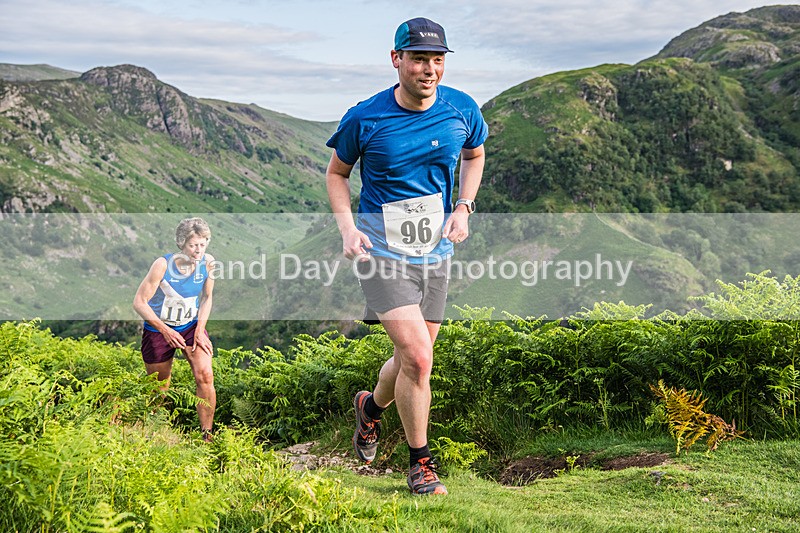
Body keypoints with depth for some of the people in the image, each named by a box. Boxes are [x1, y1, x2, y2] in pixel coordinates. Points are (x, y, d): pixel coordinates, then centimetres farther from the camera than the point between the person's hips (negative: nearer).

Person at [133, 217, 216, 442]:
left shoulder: (208, 262, -12)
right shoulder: (163, 265, -23)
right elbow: (139, 302, -18)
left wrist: (200, 330, -5)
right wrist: (165, 331, -25)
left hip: (191, 325, 3)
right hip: (158, 329, -2)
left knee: (205, 376, -18)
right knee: (159, 389, 7)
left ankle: (207, 436, -9)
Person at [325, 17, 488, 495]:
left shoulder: (462, 110, -3)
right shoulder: (365, 119, -11)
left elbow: (475, 156, 18)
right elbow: (337, 172, 5)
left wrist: (464, 208, 2)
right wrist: (347, 226, -10)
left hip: (436, 252, 4)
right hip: (382, 251, -4)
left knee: (412, 359, 12)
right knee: (418, 359, -15)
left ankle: (372, 406, 46)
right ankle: (421, 462, 5)